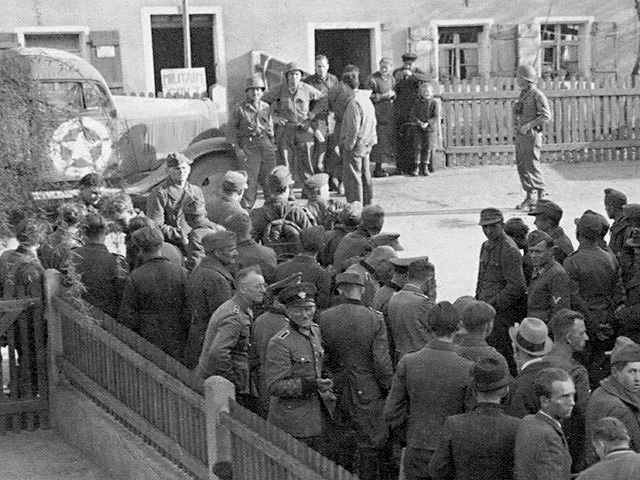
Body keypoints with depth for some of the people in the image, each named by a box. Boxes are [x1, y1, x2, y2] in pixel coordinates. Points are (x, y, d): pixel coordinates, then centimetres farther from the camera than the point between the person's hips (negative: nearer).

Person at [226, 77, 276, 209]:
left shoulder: (265, 107, 10)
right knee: (250, 179, -8)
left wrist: (272, 144, 13)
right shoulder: (239, 109, -3)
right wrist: (237, 149, -6)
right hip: (248, 145, -4)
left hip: (265, 143, 4)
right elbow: (230, 130, 0)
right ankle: (246, 209, -1)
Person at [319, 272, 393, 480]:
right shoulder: (375, 319, -13)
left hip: (338, 390, 3)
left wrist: (331, 381, 13)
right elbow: (382, 362, -13)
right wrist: (388, 390, 1)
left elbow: (323, 357, 0)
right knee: (371, 445, 8)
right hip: (367, 392, -3)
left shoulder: (325, 317, -5)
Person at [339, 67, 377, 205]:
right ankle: (367, 204, 25)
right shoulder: (367, 99, 10)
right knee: (365, 176, 17)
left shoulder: (354, 103, -20)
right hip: (367, 144, 9)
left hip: (355, 144, -9)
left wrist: (347, 146, -16)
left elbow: (353, 129, -22)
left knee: (352, 178, -3)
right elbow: (373, 122, 16)